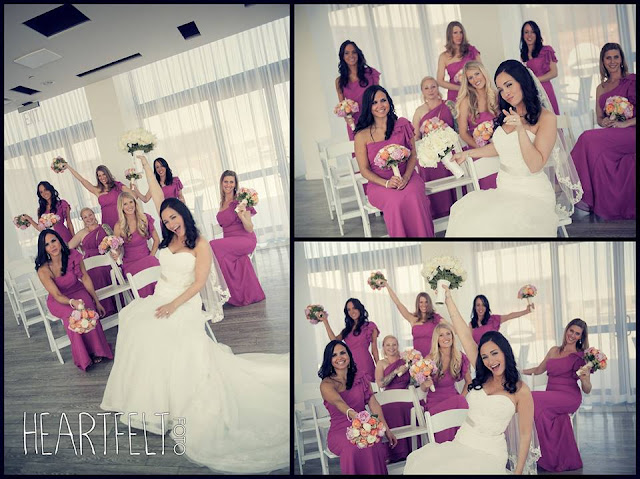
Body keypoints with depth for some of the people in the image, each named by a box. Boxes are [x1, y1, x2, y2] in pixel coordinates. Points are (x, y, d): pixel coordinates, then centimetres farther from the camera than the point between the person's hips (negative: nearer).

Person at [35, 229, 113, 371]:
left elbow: (85, 278, -2)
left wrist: (97, 302, 2)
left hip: (78, 292, 2)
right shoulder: (43, 270, -21)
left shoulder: (73, 255, -15)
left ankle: (96, 350, -15)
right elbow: (57, 295, -22)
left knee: (89, 310, -31)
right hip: (58, 301, -2)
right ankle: (84, 357, -18)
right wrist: (72, 302, -45)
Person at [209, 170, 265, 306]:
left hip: (245, 239, -6)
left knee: (214, 246, -28)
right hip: (230, 241, 6)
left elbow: (250, 229, -12)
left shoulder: (240, 201, -6)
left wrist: (242, 216, -28)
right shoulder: (222, 202, 14)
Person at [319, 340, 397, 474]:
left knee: (375, 445, -31)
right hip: (339, 432, -3)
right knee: (354, 448, -35)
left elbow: (373, 404, 5)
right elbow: (338, 402, -27)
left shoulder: (361, 378, 9)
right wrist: (353, 414, -48)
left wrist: (387, 430, -4)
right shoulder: (326, 384, -7)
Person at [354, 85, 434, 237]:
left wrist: (406, 177, -13)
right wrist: (386, 183, -16)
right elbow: (364, 170, 0)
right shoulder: (362, 136, -1)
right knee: (395, 201, -34)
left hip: (406, 177, 2)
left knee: (414, 197, -32)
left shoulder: (402, 125, 7)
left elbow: (413, 155, 7)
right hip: (378, 183, -2)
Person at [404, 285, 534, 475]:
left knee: (443, 469, -30)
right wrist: (448, 300, 5)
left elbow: (525, 434, 1)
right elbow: (465, 335, 5)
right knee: (418, 463, -22)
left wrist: (518, 471, -2)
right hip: (460, 444, 4)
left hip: (488, 454, -4)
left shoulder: (521, 391, -3)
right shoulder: (482, 378, 8)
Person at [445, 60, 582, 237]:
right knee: (462, 212, -22)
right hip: (504, 189, 6)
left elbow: (535, 165, -16)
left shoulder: (546, 118, -9)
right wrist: (467, 153, 28)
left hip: (532, 194, -6)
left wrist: (520, 129, -24)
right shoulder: (506, 115, 10)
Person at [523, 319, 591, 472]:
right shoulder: (554, 350, 16)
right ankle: (568, 461, -11)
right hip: (552, 398, 4)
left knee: (534, 399, -29)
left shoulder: (581, 356, 3)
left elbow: (587, 390, 0)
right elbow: (538, 370, 28)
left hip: (569, 397, -4)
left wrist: (584, 380, -20)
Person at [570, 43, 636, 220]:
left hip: (631, 132, -5)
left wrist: (625, 123, -17)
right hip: (611, 135, 5)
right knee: (600, 154, -28)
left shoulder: (632, 80, 2)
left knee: (589, 139, -28)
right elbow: (599, 118, 21)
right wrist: (604, 122, -3)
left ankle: (587, 197, -23)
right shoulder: (601, 88, 19)